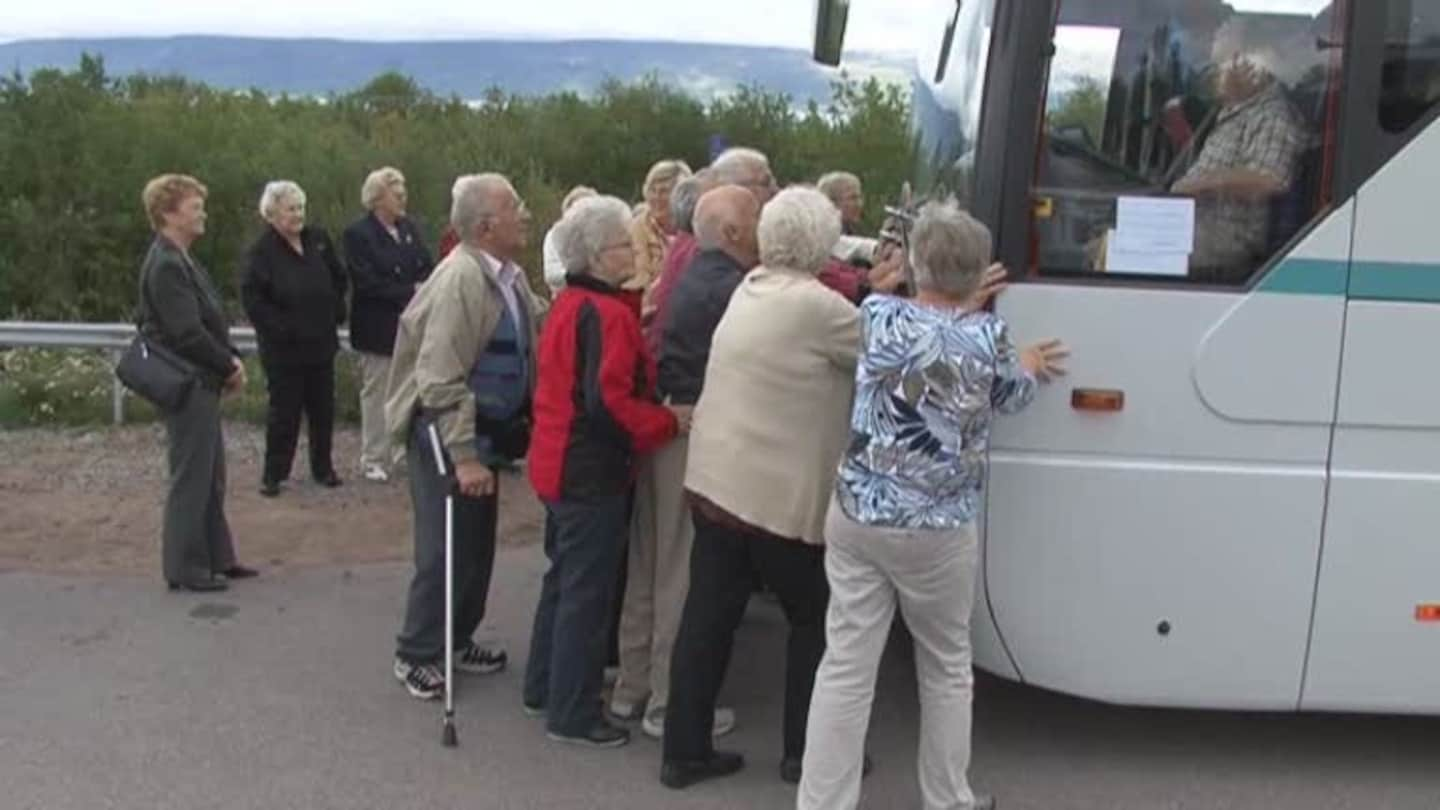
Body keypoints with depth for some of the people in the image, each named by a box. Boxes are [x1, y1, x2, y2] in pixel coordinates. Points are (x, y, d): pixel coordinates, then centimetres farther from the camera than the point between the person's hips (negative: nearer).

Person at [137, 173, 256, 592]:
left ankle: (216, 558, 27)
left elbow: (209, 319, 15)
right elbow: (187, 332, -22)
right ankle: (185, 569, 9)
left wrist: (231, 359, 2)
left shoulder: (180, 259, 13)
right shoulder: (166, 265, -17)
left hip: (202, 382, 10)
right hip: (187, 384, -10)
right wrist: (229, 366, -11)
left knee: (211, 477, 16)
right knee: (191, 478, -1)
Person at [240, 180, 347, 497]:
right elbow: (251, 297, -16)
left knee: (323, 408, 12)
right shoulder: (263, 251, -12)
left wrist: (336, 312, 7)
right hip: (283, 348, -5)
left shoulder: (318, 239, 3)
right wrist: (281, 328, -17)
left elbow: (339, 278, 16)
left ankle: (323, 467, 27)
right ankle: (272, 474, 13)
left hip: (321, 342, 5)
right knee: (283, 410, 1)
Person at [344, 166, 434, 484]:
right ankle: (375, 459, 12)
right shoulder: (358, 234, -7)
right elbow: (367, 283, -15)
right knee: (377, 393, 3)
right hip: (379, 329, -5)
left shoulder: (409, 228, 11)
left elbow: (428, 268, 9)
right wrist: (410, 292, -15)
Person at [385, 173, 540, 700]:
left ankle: (457, 641, 32)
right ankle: (416, 654, 17)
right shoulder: (461, 277, -21)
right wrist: (464, 455, -25)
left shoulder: (509, 275, 4)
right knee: (444, 551, 0)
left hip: (488, 429, 8)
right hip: (447, 433, -8)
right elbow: (441, 379, -24)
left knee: (478, 547, 16)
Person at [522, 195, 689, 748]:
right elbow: (609, 401, -27)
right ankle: (572, 713, 11)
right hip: (592, 472, -10)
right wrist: (670, 422, -19)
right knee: (588, 592, 0)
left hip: (560, 464, 10)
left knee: (565, 577, 21)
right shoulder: (607, 314, -20)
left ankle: (544, 686, 35)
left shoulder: (567, 304, 11)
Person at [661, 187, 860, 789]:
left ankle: (685, 752, 21)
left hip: (714, 479, 8)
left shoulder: (749, 289, 10)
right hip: (778, 495, -8)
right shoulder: (817, 306, -16)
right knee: (814, 619, 11)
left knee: (707, 618, 12)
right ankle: (805, 752, 22)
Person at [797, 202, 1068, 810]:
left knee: (845, 671, 5)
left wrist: (961, 305, 30)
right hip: (938, 532, -1)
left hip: (857, 517, 2)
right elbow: (1011, 396, 12)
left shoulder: (879, 315, -4)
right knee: (946, 670, 18)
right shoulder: (989, 336, -9)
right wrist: (1029, 366, 33)